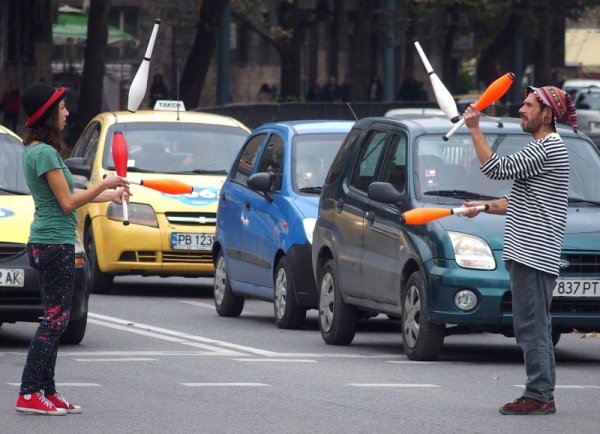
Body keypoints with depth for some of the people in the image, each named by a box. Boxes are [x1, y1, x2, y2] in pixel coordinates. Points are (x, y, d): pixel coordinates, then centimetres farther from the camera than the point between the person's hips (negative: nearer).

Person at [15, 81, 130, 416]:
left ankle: (46, 391, 13)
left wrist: (110, 195, 26)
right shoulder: (45, 153, -17)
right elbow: (67, 202, -17)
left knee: (56, 319, 12)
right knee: (55, 318, -9)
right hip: (55, 244, -10)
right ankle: (30, 394, -10)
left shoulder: (37, 150, 14)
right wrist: (105, 185, -8)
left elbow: (68, 195, 19)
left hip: (48, 242, 10)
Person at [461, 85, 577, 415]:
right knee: (536, 327, 12)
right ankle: (544, 394, 14)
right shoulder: (546, 147, 22)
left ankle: (538, 395, -10)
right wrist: (486, 207, 22)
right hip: (529, 253, 11)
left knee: (531, 326, -10)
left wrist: (474, 129, -11)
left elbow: (496, 169, -17)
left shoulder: (547, 148, -13)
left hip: (532, 252, -11)